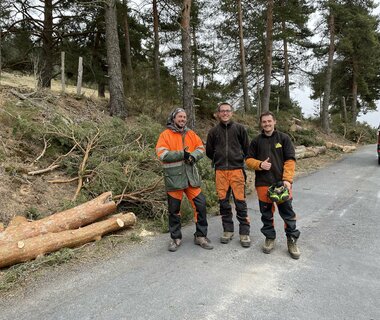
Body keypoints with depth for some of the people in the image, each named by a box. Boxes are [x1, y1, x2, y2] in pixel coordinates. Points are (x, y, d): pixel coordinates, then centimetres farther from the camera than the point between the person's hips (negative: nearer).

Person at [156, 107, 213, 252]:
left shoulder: (191, 134, 12)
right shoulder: (165, 135, -3)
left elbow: (201, 149, 9)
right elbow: (162, 154, -15)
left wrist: (193, 155, -13)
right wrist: (183, 154, -18)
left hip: (191, 177, 4)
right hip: (174, 178, -3)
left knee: (200, 205, 2)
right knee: (174, 209, 8)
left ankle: (200, 236, 19)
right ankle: (175, 238, 26)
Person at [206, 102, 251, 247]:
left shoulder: (239, 128, 4)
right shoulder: (213, 131, 8)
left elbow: (246, 148, 12)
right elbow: (209, 151, 17)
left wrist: (238, 159, 12)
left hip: (237, 170, -2)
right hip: (220, 171, 2)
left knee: (240, 202, -2)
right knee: (223, 202, 8)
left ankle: (244, 233, 9)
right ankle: (227, 230, 21)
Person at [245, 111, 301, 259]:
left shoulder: (284, 138, 2)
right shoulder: (256, 141, 7)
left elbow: (290, 160, -3)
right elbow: (249, 160, 9)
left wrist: (287, 179, -13)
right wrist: (260, 164, -12)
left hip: (282, 182, -1)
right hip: (263, 183, 2)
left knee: (288, 213, 3)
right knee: (266, 213, 11)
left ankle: (292, 241, 18)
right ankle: (269, 238, 28)